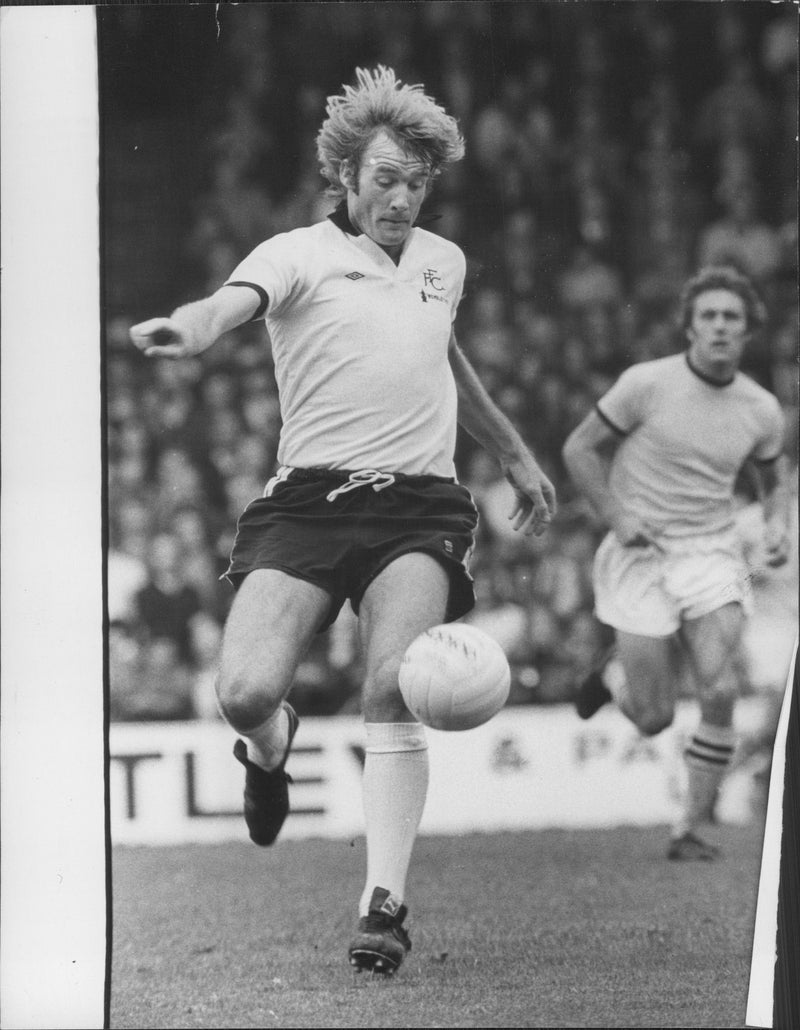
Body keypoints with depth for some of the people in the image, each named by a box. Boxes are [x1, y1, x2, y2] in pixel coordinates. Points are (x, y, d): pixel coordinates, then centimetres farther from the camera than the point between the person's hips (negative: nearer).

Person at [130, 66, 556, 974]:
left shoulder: (443, 262, 16)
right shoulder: (298, 254, -2)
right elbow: (239, 299, -25)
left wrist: (515, 458, 45)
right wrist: (191, 326, -49)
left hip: (419, 506, 2)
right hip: (307, 499, -2)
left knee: (392, 695, -20)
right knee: (245, 691, -17)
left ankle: (384, 902, -14)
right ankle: (271, 746, 23)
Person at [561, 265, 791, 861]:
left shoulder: (761, 410, 1)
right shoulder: (646, 384, -10)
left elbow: (774, 480, 20)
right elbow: (580, 449, 0)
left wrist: (778, 527, -1)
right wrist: (616, 519, -10)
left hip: (712, 554, 2)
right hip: (641, 555, -2)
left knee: (719, 693, -17)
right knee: (654, 720, -4)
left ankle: (690, 830, -1)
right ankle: (616, 674, 34)